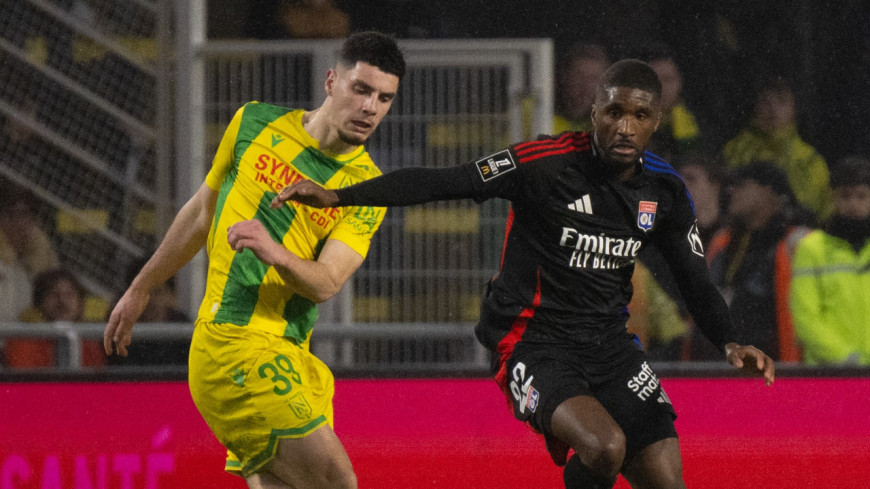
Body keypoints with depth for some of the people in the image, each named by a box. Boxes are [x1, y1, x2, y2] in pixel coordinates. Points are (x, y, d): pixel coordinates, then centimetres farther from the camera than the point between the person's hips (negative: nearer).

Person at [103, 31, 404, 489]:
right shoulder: (255, 124, 4)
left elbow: (325, 284, -9)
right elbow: (200, 213, 18)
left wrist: (274, 252, -30)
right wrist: (139, 291, 24)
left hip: (292, 356, 4)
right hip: (233, 341, -4)